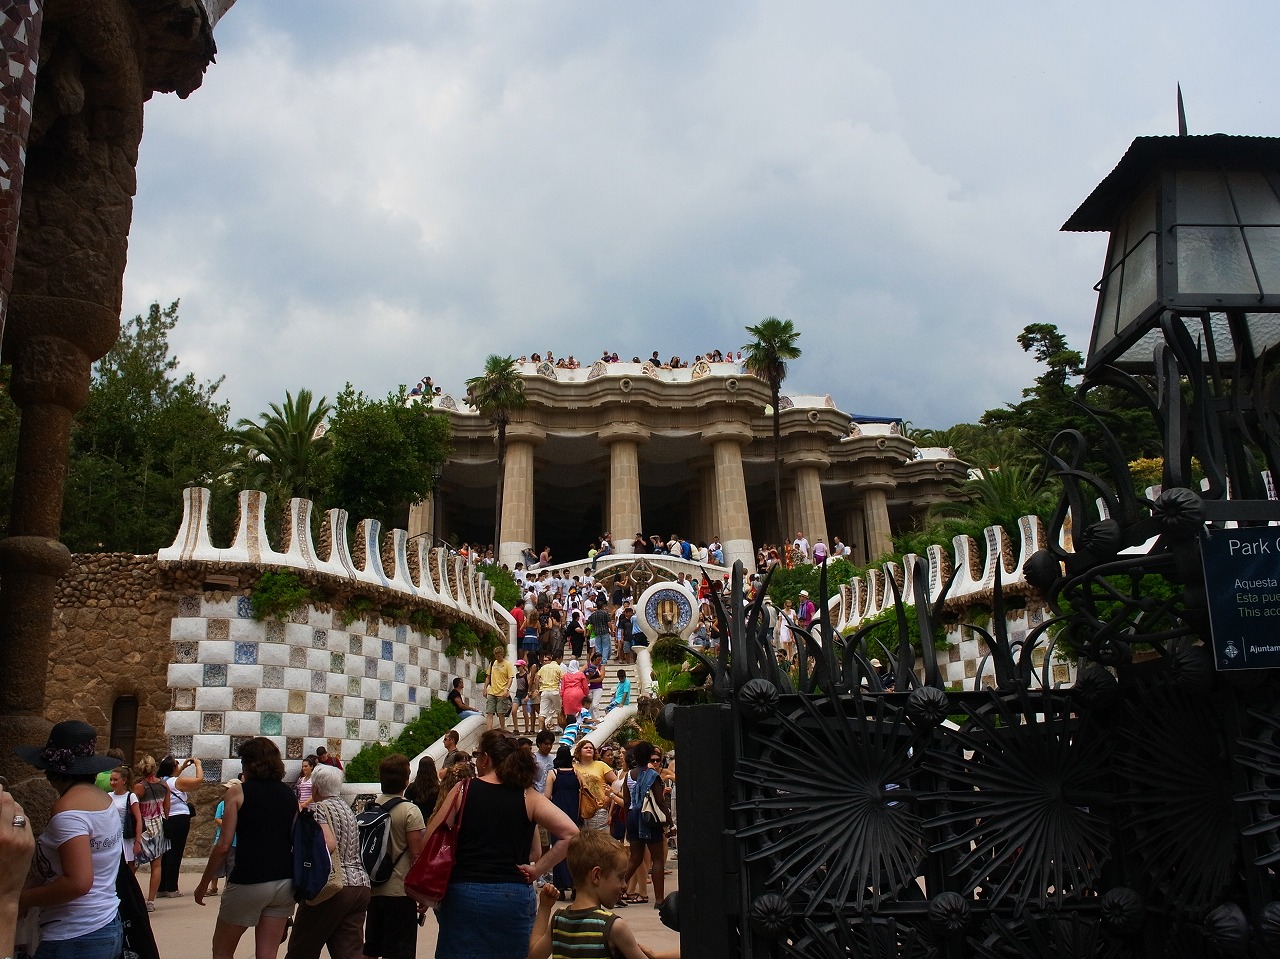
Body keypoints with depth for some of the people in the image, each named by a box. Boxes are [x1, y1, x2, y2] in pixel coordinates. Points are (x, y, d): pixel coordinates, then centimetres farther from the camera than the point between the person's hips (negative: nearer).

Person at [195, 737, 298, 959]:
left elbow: (223, 845, -8)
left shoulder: (238, 792, -3)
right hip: (284, 882, 5)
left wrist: (203, 883, 1)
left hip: (248, 882, -4)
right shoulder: (289, 795, 10)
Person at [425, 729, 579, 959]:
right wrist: (538, 870, -2)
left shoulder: (463, 790, -2)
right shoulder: (528, 796, 0)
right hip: (514, 897, 1)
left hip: (463, 895, -1)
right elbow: (570, 832, -9)